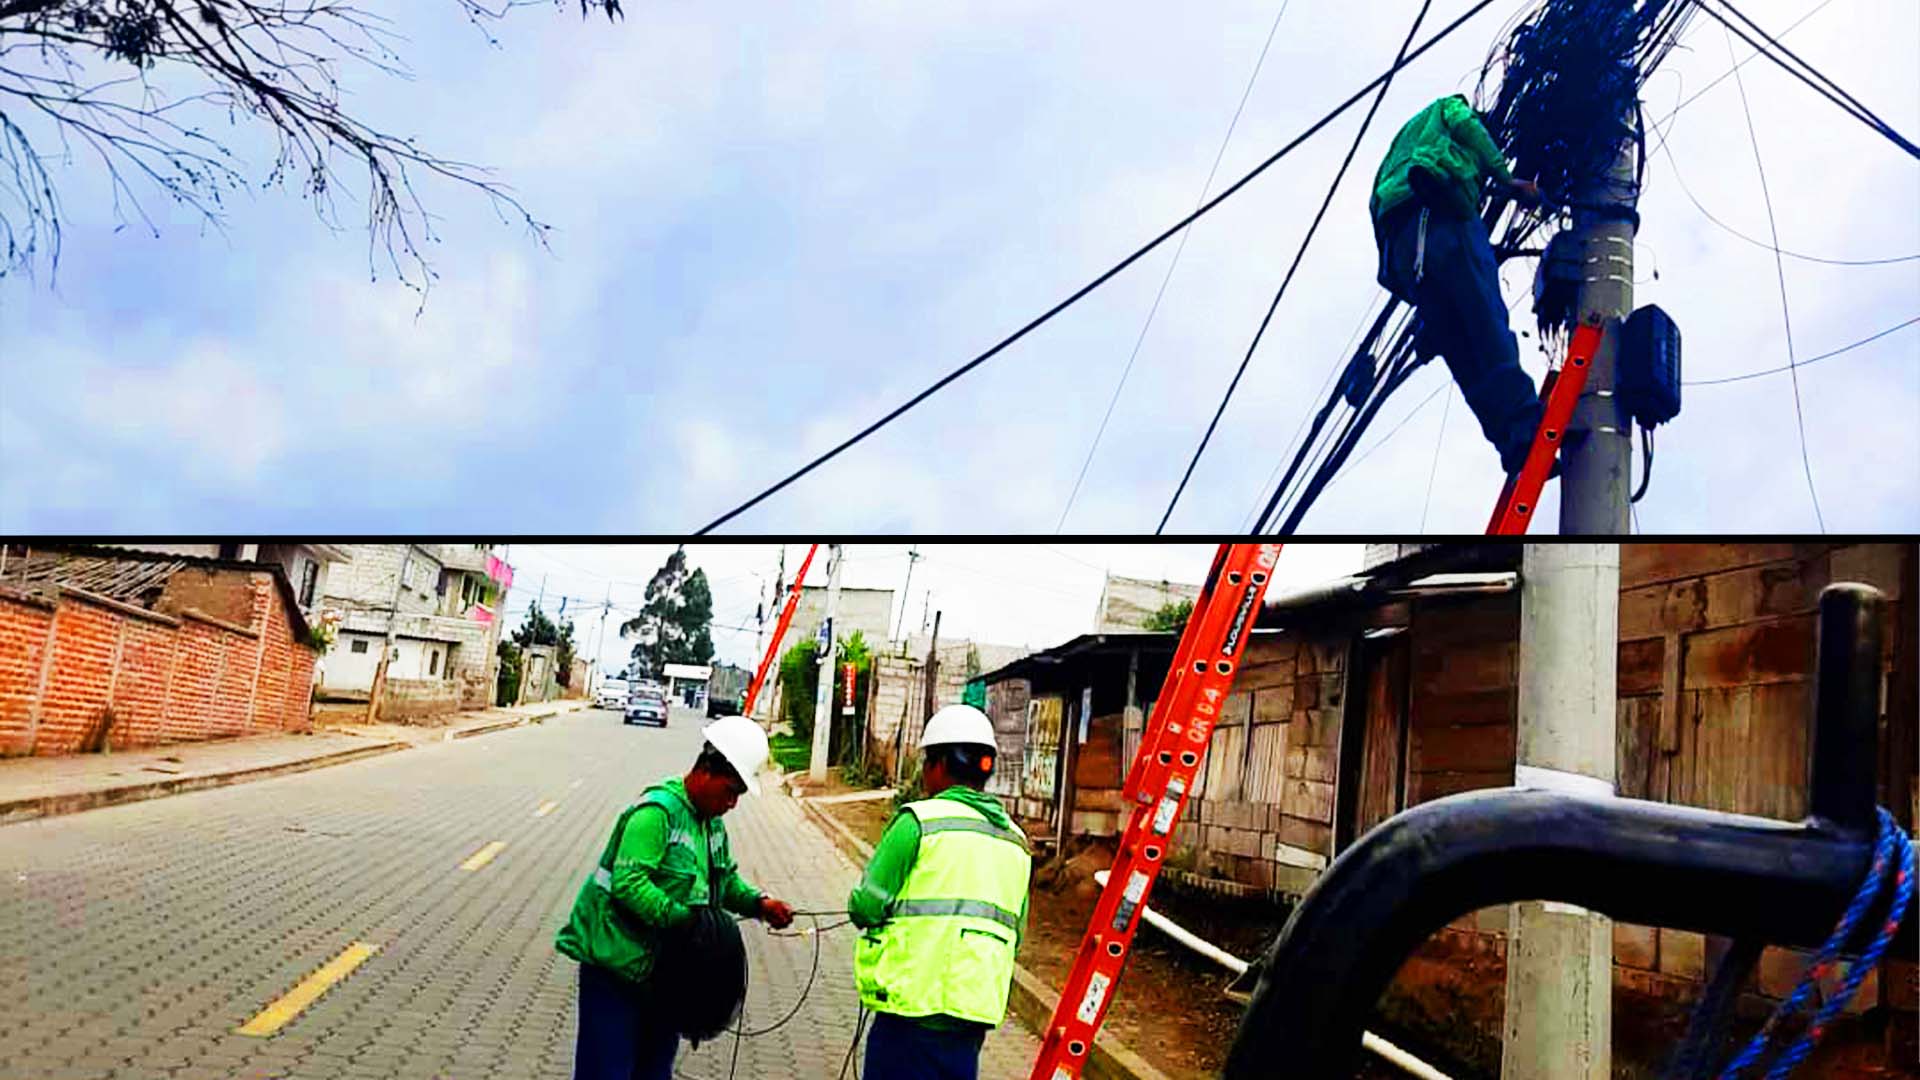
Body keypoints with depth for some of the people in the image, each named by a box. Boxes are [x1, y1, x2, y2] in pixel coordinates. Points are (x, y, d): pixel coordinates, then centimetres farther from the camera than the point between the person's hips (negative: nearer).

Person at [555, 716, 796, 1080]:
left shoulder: (712, 822, 11)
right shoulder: (657, 811, -19)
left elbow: (726, 880, 20)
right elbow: (629, 883, -28)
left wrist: (758, 904, 2)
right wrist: (682, 918, -33)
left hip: (665, 967, 9)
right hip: (618, 965, -9)